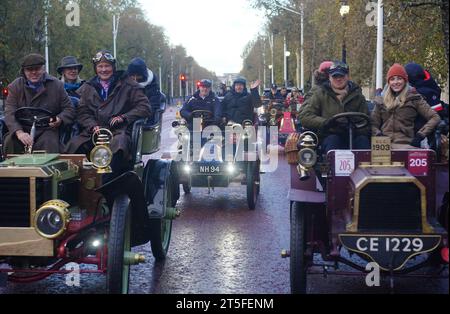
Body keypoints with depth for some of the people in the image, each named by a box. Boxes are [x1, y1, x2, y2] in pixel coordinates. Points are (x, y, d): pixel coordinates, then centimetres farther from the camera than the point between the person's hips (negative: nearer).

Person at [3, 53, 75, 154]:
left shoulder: (56, 85, 8)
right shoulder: (15, 86, 7)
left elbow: (69, 109, 11)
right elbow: (10, 113, -5)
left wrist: (60, 119, -14)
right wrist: (19, 132, -24)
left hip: (47, 130, -1)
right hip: (23, 129, 1)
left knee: (49, 145, -33)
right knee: (10, 142, -28)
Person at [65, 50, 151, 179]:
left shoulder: (127, 85, 12)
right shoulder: (87, 88, 22)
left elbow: (145, 107, 7)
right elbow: (82, 112, 15)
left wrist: (124, 117, -5)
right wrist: (93, 126, -6)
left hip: (119, 131, -3)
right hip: (94, 131, 3)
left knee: (118, 144, -40)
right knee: (73, 146, -27)